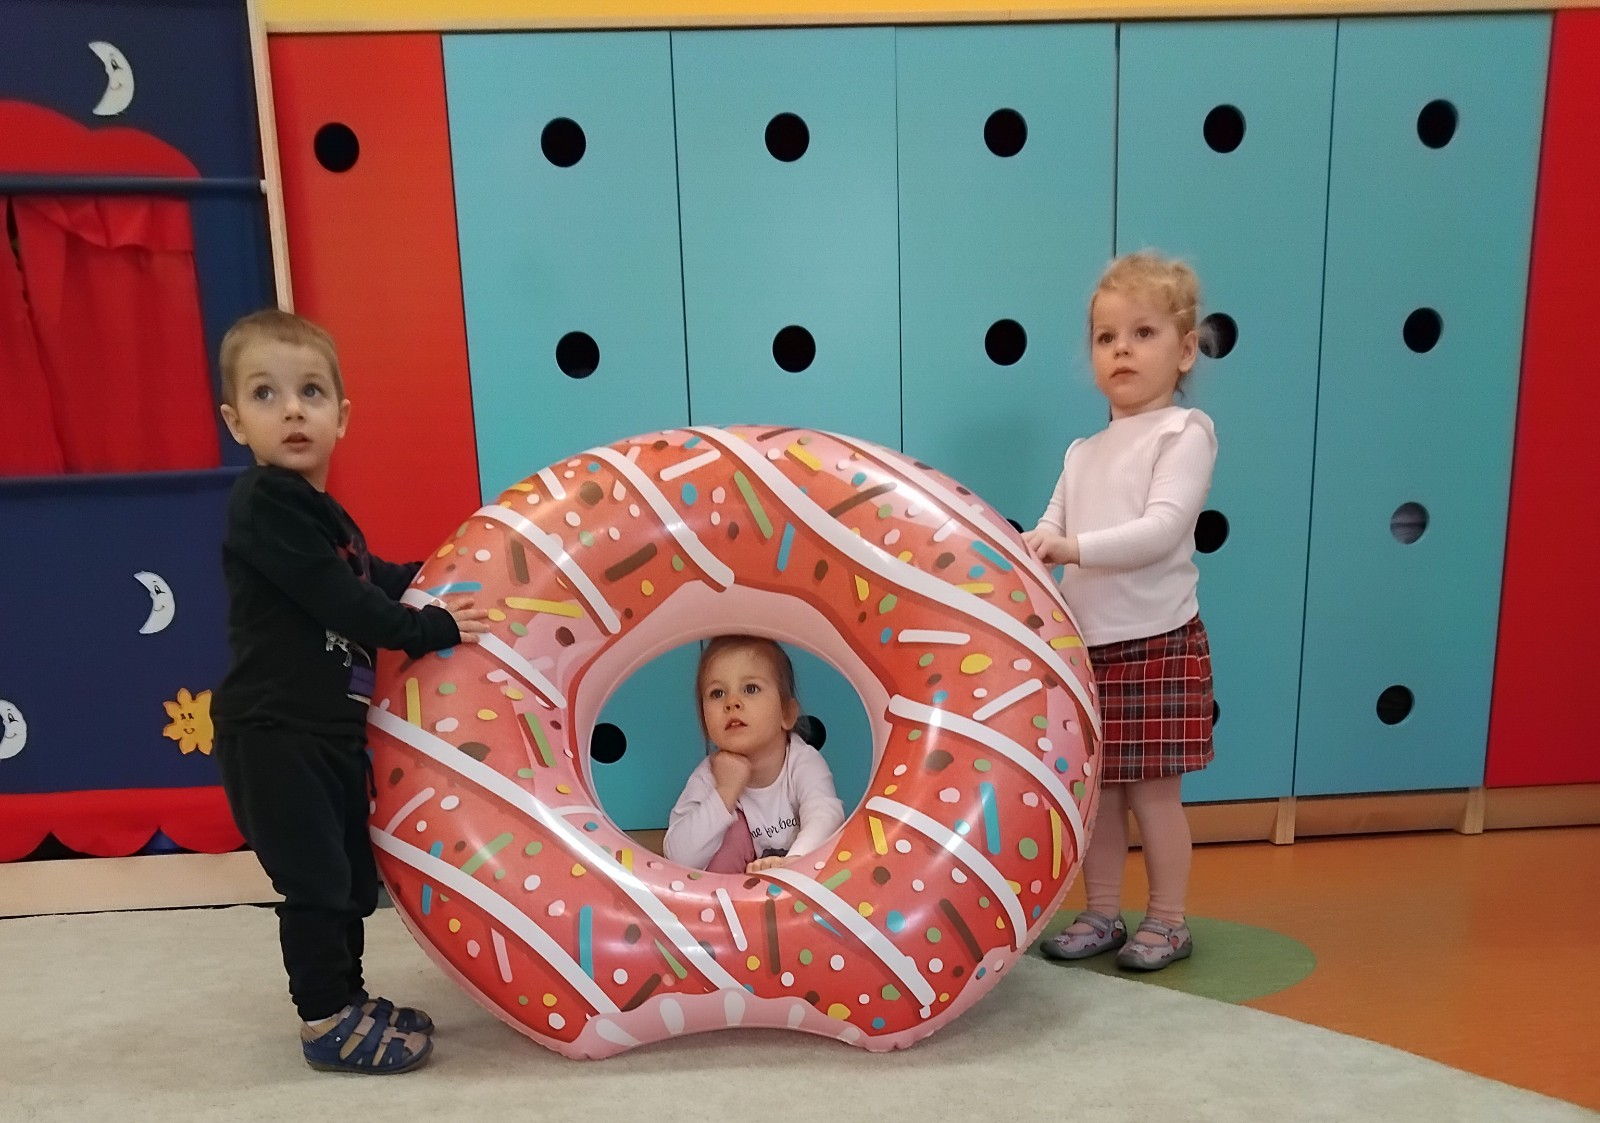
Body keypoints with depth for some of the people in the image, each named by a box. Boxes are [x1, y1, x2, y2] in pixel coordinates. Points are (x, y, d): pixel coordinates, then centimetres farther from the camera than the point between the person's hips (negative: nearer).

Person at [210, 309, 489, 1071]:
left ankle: (346, 1001, 32)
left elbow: (371, 581, 25)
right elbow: (335, 598, -23)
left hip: (331, 729, 10)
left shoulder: (319, 511, 14)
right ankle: (326, 1023, 13)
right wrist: (428, 629, -19)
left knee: (351, 879, 18)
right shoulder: (264, 505, -16)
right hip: (275, 733, -10)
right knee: (315, 882, -1)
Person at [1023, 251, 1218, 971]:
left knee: (1151, 790, 4)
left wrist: (1074, 547, -31)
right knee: (1093, 787, 12)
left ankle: (1168, 921, 22)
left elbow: (1162, 528, -20)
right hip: (1087, 646, 6)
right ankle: (1102, 914, 27)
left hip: (1158, 643, -6)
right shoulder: (1083, 453, 13)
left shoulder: (1185, 431, -7)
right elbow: (1050, 534, 6)